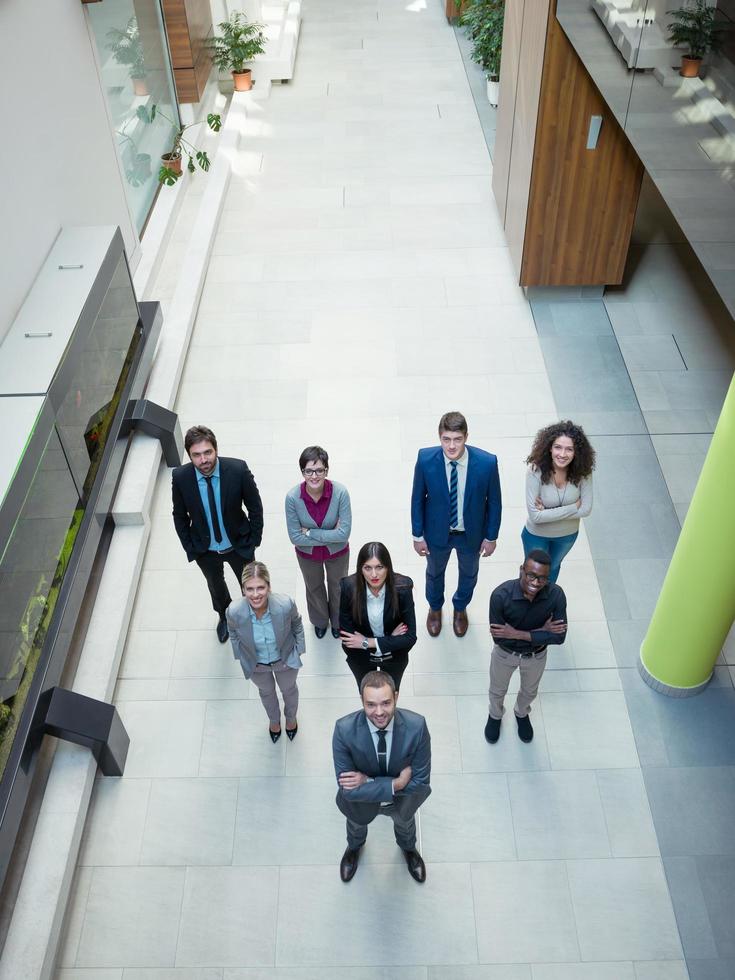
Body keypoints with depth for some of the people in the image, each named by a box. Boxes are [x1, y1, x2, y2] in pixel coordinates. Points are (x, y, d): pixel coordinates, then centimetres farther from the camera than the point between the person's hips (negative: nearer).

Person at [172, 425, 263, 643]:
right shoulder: (180, 477, -24)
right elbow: (180, 516, -7)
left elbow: (255, 506, -13)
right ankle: (224, 616, 61)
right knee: (216, 586, 29)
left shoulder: (238, 469, -29)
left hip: (239, 545, -2)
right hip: (205, 550, 2)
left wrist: (254, 540, -9)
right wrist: (189, 547, -3)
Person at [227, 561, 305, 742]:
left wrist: (299, 649, -1)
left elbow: (297, 625, -13)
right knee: (266, 692, 33)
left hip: (285, 659, 0)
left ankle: (291, 717, 67)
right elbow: (234, 635, -11)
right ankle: (274, 720, 67)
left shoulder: (286, 604, -38)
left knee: (288, 689, 32)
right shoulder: (234, 611, -36)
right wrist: (241, 657, 2)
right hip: (256, 664, 0)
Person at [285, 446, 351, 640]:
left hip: (337, 552, -1)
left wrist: (310, 532, -27)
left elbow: (344, 533, -30)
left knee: (337, 587, 27)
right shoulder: (292, 497, -29)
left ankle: (337, 621, 59)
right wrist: (330, 535, -25)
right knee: (314, 588, 29)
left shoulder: (340, 493, -32)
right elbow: (295, 537, -23)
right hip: (307, 554, 1)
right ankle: (320, 621, 61)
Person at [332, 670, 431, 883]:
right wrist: (395, 784, -37)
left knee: (405, 822, 34)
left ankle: (408, 847, 71)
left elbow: (420, 781, -27)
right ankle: (354, 846, 71)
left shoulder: (416, 726, -37)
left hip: (403, 802, 1)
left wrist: (367, 781, -32)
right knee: (357, 824, 34)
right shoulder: (344, 730, -39)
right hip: (360, 802, 0)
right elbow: (348, 789, -31)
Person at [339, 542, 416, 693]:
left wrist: (367, 642, -25)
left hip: (395, 656, 0)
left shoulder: (402, 587, -30)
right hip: (360, 657, 0)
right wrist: (390, 639, -23)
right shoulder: (348, 588, -30)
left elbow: (410, 637, -24)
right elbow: (347, 636, -21)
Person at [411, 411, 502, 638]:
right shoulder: (425, 459, -27)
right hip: (437, 531, 0)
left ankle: (460, 608, 61)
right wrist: (418, 535, -6)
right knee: (434, 572, 28)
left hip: (472, 533, 0)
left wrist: (491, 536, -4)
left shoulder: (487, 462, -29)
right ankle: (435, 608, 60)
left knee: (469, 574, 28)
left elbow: (494, 501, -12)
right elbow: (417, 499, -12)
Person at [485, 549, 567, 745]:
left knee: (529, 691, 31)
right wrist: (540, 632, -29)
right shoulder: (501, 595, -37)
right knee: (498, 690, 28)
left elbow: (559, 637, -26)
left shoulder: (556, 595, -31)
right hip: (505, 654, -1)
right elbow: (498, 637, -29)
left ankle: (521, 713, 65)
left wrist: (518, 634, -32)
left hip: (536, 656, 1)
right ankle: (495, 716, 62)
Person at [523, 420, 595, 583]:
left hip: (568, 534, 3)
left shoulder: (583, 471, -25)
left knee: (553, 567, 33)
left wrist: (548, 512, -26)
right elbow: (535, 516, -32)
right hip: (537, 535, -3)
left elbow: (586, 509, -20)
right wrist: (574, 507, -27)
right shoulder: (535, 471, -34)